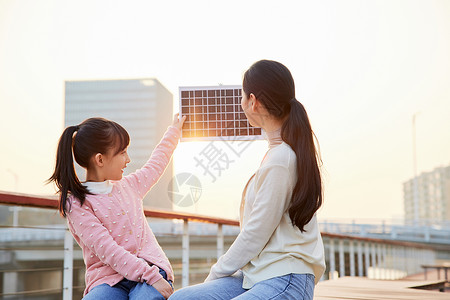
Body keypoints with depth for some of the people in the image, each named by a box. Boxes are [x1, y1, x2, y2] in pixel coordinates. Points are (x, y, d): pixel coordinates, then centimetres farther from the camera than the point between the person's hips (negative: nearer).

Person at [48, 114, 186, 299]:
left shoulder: (128, 185, 18)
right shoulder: (77, 204, -3)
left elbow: (157, 163, 39)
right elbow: (106, 250, -14)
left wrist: (174, 130, 52)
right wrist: (150, 276, -22)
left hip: (152, 267, 4)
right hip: (108, 280, -3)